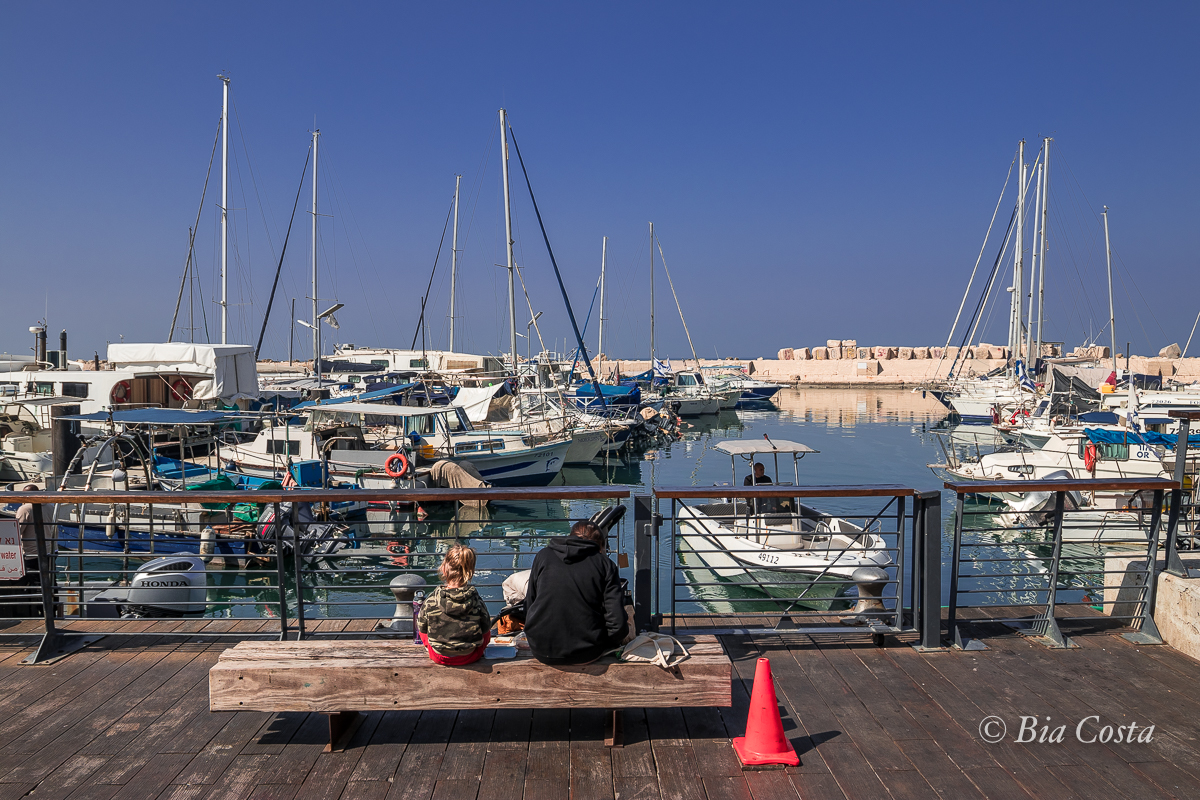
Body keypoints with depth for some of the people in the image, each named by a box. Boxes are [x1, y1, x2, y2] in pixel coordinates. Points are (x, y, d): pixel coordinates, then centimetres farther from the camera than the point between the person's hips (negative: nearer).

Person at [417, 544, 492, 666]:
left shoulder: (431, 601, -18)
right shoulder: (476, 601, -18)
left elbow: (421, 627, -2)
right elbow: (485, 627, -4)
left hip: (439, 657, 0)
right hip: (469, 657, 0)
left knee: (422, 630, 28)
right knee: (487, 632, 28)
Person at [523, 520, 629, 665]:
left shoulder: (543, 555, 5)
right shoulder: (605, 564, -1)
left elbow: (529, 605, 12)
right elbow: (617, 623, -7)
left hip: (541, 653, 2)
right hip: (586, 655, -1)